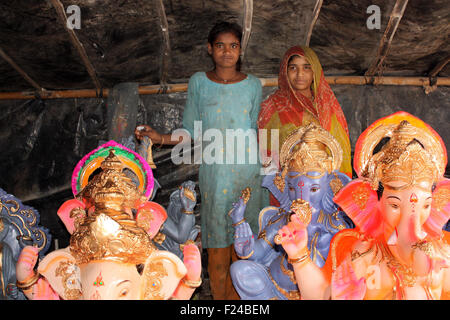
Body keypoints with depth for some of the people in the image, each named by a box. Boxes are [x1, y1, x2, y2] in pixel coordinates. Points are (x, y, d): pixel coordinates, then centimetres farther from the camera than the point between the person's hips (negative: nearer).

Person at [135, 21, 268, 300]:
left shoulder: (253, 85, 7)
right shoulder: (199, 83, 6)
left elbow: (253, 131, 12)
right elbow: (191, 132, 7)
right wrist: (159, 138, -6)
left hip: (248, 174, 1)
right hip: (214, 175, 0)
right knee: (218, 245, 3)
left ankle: (239, 296, 21)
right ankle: (220, 297, 20)